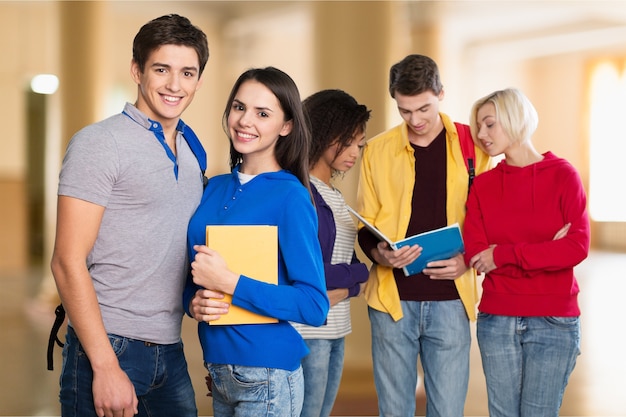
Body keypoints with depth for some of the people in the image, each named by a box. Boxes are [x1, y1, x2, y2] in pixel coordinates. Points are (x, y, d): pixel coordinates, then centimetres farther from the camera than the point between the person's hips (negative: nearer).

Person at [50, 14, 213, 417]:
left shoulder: (193, 152, 12)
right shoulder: (100, 143, -9)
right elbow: (68, 262, -14)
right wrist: (105, 367, -18)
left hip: (170, 353, 7)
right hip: (109, 349, -6)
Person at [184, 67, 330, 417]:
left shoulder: (290, 197, -13)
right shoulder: (215, 188, 5)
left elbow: (315, 306, -18)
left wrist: (229, 282, -21)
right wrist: (193, 302, -7)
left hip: (267, 376, -6)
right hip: (218, 370, 6)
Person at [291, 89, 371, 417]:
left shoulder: (335, 197, 16)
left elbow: (349, 264, 13)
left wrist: (346, 288, -8)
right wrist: (357, 274, -6)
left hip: (336, 331, 8)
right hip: (306, 331, -8)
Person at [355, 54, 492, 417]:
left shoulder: (472, 147, 2)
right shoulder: (378, 150, 5)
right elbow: (366, 226, 8)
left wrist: (468, 259, -12)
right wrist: (381, 254, -12)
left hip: (450, 298, -1)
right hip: (393, 298, 1)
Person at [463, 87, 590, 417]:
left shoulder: (562, 174, -3)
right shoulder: (482, 184, 5)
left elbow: (578, 247, -13)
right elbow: (474, 253, -6)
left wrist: (504, 255, -13)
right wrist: (546, 252, -13)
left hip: (554, 322, -2)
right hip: (496, 321, 3)